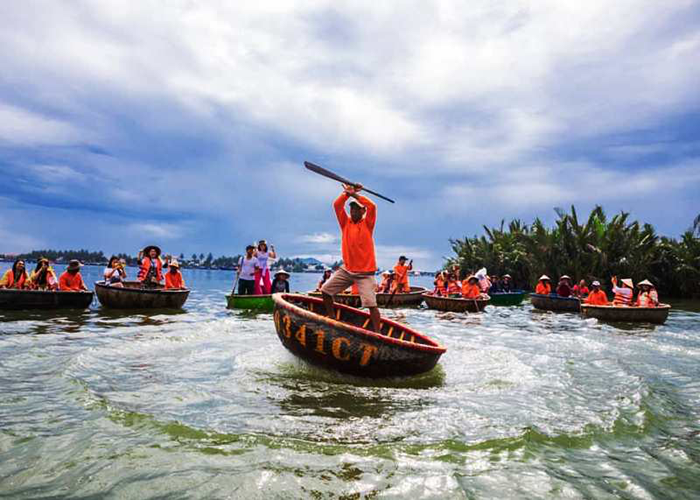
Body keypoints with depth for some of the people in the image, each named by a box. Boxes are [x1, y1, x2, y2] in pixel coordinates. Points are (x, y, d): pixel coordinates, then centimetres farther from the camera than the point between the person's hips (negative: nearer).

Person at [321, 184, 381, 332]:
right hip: (346, 270, 5)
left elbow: (372, 206, -16)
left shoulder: (367, 223, -1)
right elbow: (337, 205, -2)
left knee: (371, 303, -13)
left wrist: (354, 194, -11)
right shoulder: (346, 222, 9)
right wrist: (347, 193, -10)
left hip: (365, 273, -5)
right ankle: (331, 320, 22)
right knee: (326, 290, 6)